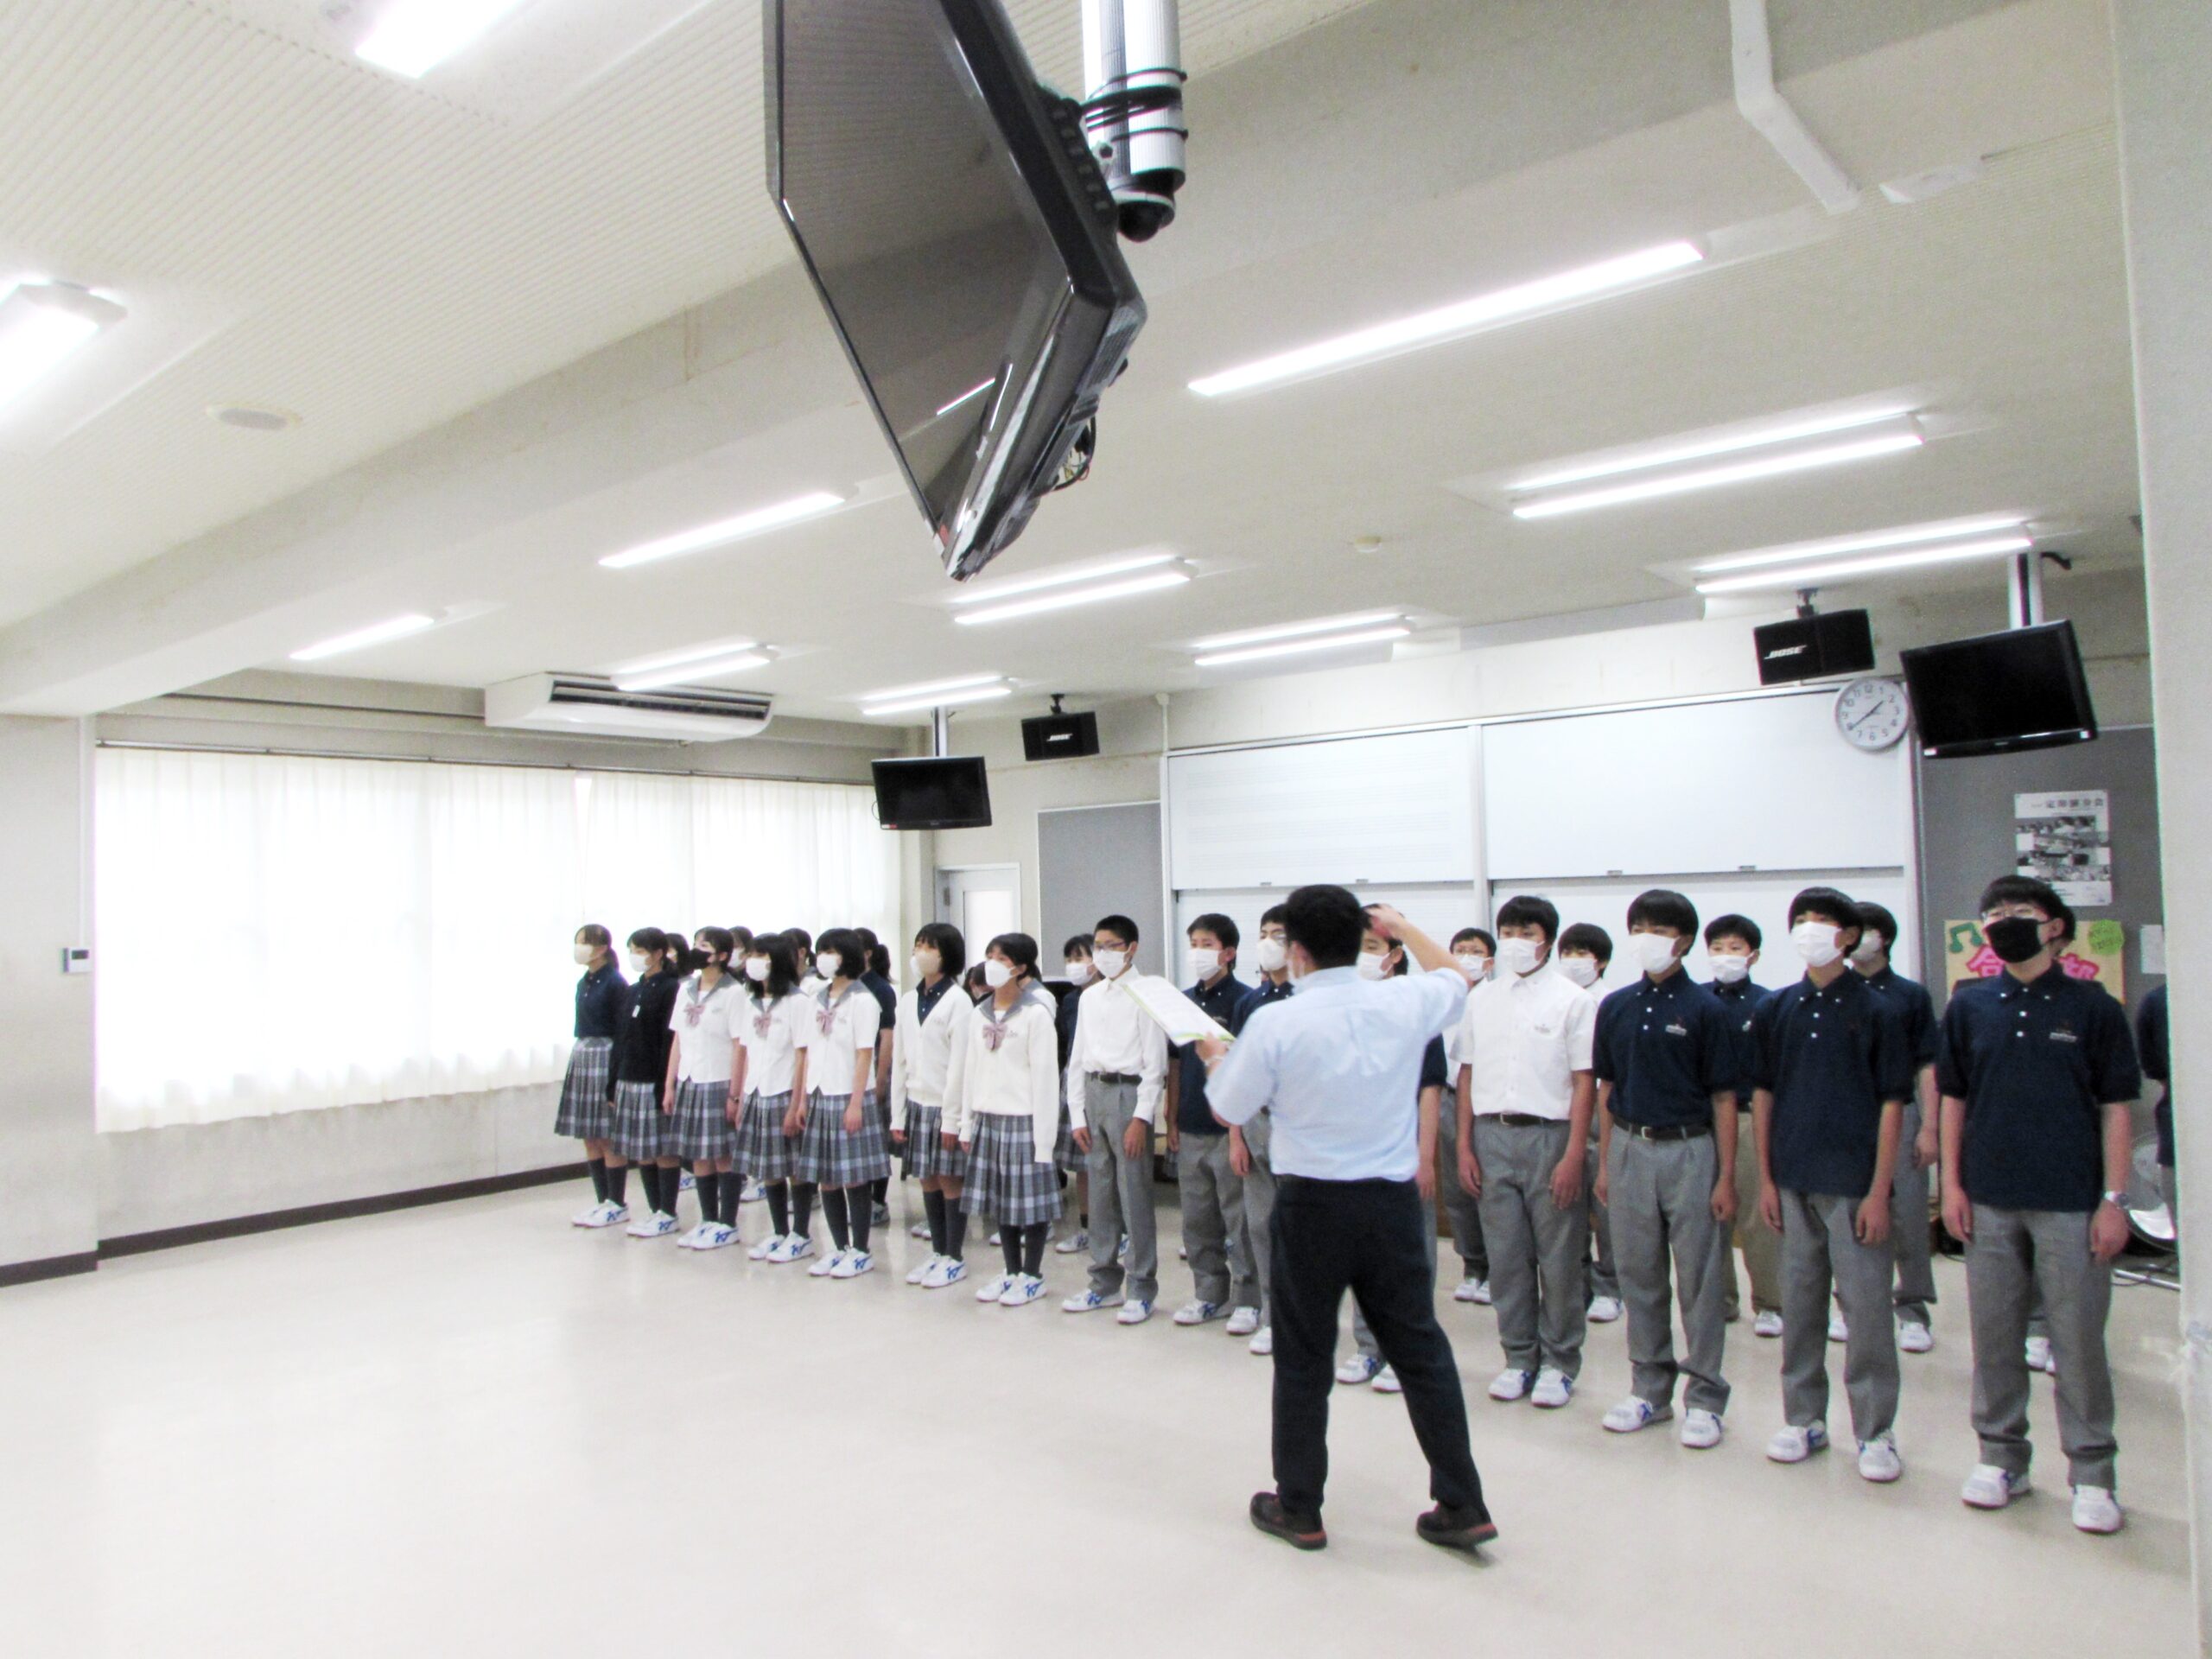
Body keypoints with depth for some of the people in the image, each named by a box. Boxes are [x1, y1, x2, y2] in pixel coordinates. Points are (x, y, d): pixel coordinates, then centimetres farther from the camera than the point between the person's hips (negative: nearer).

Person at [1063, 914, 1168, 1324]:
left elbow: (1155, 1063, -10)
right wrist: (1077, 1116, 9)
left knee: (1135, 1195, -2)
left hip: (1129, 1093, -6)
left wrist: (1141, 1118, -15)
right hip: (1093, 1092, 6)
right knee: (1100, 1194, 12)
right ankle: (1105, 1282, 24)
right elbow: (1078, 1058, 15)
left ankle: (1141, 1289, 9)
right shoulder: (1090, 996, 13)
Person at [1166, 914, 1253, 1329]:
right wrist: (1171, 1119, 10)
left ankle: (1247, 1299, 13)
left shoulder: (1242, 1000, -8)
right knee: (1197, 1219, 14)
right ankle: (1208, 1292, 27)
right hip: (1190, 1128, 6)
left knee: (1239, 1218, 1)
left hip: (1228, 1127, -6)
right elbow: (1175, 1064, 13)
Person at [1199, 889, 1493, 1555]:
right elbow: (1456, 979, 19)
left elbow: (1227, 1109, -2)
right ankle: (1462, 1506, 20)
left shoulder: (1275, 1023, -14)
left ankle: (1298, 1508, 23)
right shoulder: (1404, 1002, -5)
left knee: (1302, 1358, 11)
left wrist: (1215, 1058, 18)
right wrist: (1404, 929, 30)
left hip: (1312, 1203, -3)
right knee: (1421, 1349, 14)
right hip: (1393, 1199, 3)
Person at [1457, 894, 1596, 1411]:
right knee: (1506, 1256, 8)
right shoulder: (1481, 998, 10)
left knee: (1558, 1258, 4)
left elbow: (1584, 1083, -5)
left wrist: (1573, 1157, -10)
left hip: (1549, 1135, -3)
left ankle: (1559, 1362, 18)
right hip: (1492, 1136, 3)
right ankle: (1519, 1358, 22)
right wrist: (1463, 1146, 6)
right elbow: (1467, 1075, 12)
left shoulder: (1572, 1000, -2)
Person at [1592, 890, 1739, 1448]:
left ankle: (1704, 1397, 16)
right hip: (1630, 1149, 4)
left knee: (1700, 1280, 4)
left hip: (1689, 1150, -3)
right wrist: (1605, 1162, 9)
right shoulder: (1616, 1006, 5)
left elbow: (1723, 1098, -4)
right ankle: (1649, 1389, 23)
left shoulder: (1705, 1009, -5)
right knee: (1639, 1276, 11)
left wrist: (1727, 1177, -7)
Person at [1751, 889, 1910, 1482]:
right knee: (1799, 1304, 11)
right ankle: (1803, 1419, 23)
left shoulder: (1877, 1010, -4)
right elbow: (1762, 1094, 9)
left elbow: (1891, 1103, -5)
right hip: (1793, 1182, 3)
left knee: (1866, 1306, 1)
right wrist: (1765, 1178, 5)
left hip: (1853, 1183, -3)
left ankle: (1875, 1431, 15)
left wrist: (1879, 1191, -10)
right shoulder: (1775, 1010, 6)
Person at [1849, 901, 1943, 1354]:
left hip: (1898, 1116, -1)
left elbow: (1927, 1066, 0)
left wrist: (1928, 1128, -6)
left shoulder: (1911, 995, 2)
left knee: (1907, 1214, -2)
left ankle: (1913, 1309, 11)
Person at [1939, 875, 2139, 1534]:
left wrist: (2114, 1199, -6)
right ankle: (2001, 1456, 23)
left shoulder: (2092, 1008, -1)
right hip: (1990, 1201, 2)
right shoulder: (1969, 1006, 5)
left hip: (2071, 1202, -2)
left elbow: (2116, 1108, -1)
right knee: (1994, 1337, 10)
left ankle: (2092, 1473, 17)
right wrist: (1951, 1184, 4)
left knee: (2079, 1340, 3)